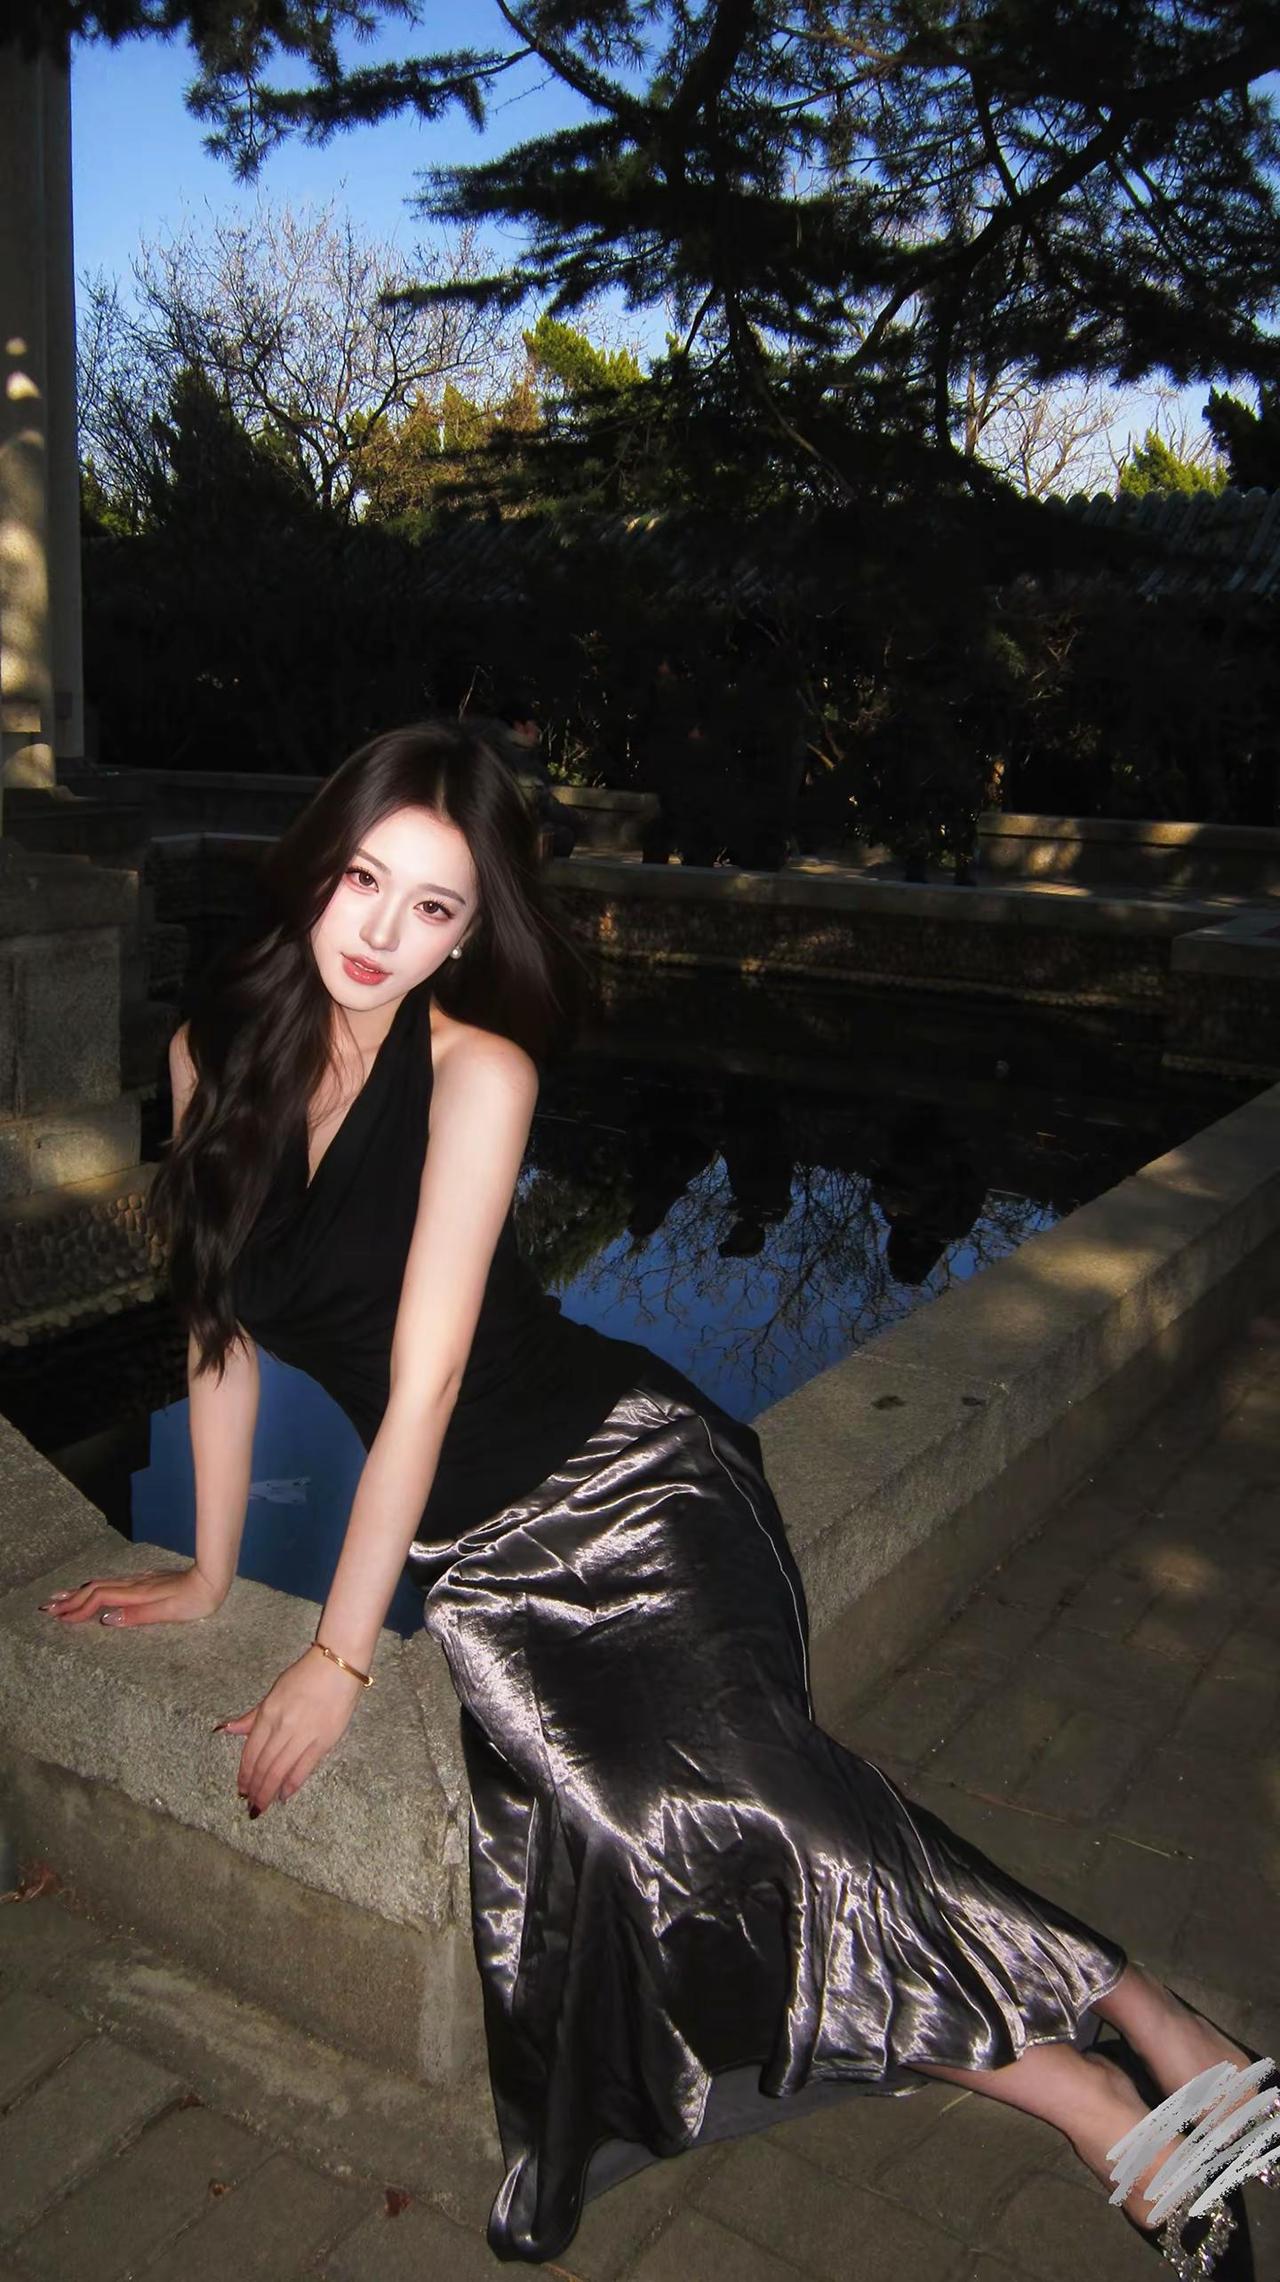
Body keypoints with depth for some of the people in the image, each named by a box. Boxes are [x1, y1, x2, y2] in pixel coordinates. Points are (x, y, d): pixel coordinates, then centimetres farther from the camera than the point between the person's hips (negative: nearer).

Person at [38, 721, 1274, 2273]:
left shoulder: (474, 1069, -14)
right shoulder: (215, 1051, 3)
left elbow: (422, 1383, -15)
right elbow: (221, 1328, 10)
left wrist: (339, 1655, -11)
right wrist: (209, 1577, 15)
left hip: (615, 1475, -4)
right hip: (473, 1548, 4)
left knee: (712, 1785, -29)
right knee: (608, 1828, -18)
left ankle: (1140, 2030, -16)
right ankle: (1085, 2093, -9)